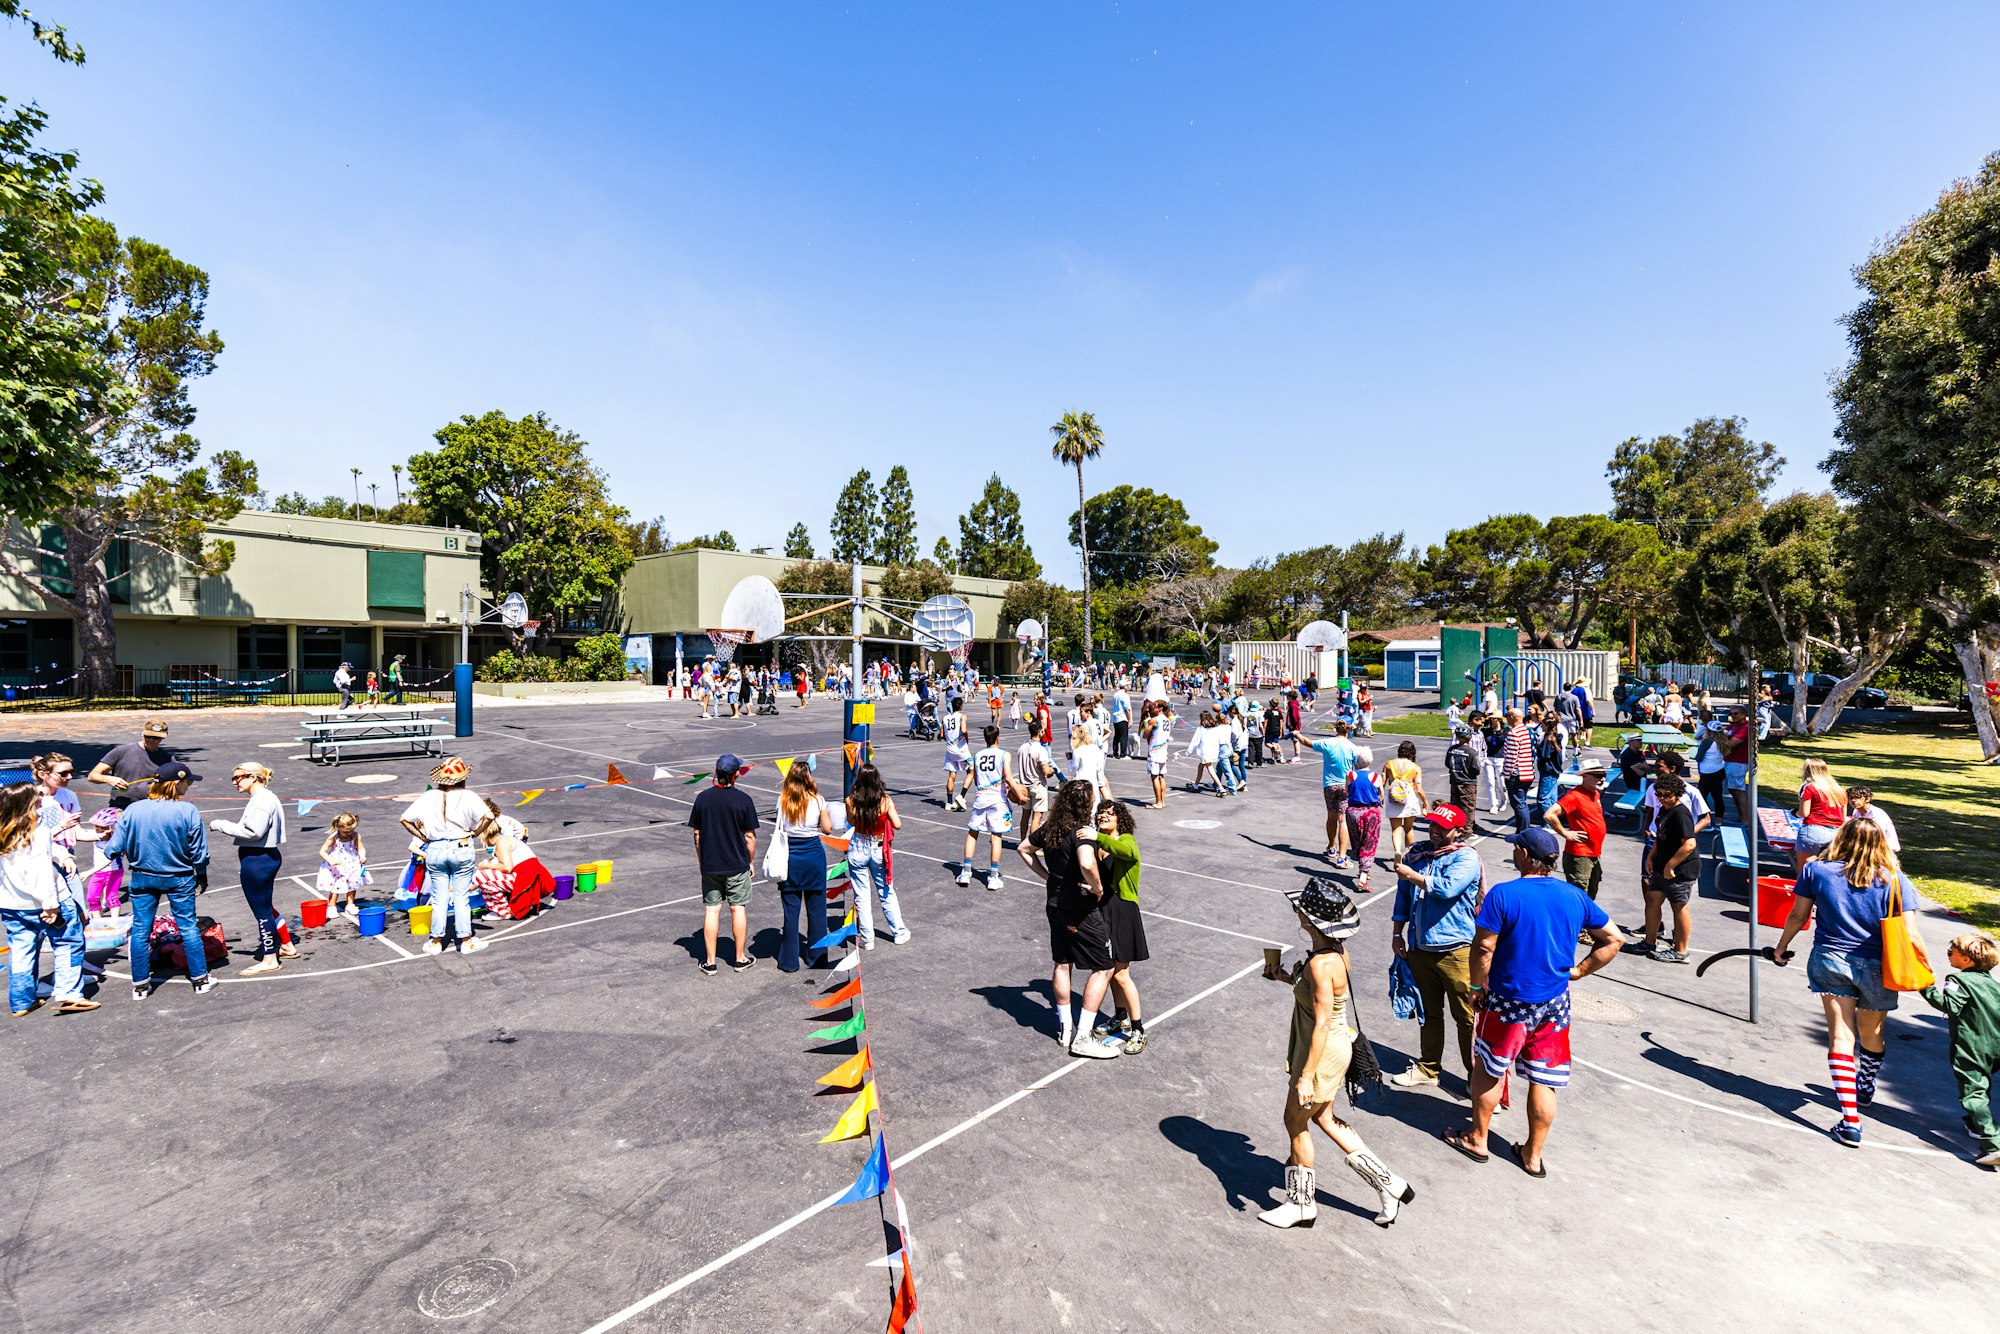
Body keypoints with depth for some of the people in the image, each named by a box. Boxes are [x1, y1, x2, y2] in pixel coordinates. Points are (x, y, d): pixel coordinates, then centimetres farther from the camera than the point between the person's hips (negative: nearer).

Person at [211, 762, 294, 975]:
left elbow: (253, 831, -24)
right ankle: (287, 946, 32)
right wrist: (227, 826, 7)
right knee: (265, 907, 22)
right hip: (265, 856, 11)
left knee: (261, 910, 0)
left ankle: (270, 960, 11)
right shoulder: (263, 798, 14)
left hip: (257, 860, -11)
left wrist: (222, 826, -14)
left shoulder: (262, 799, -18)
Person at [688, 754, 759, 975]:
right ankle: (740, 959, 17)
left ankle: (710, 962, 12)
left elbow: (697, 834, 3)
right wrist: (751, 861, 6)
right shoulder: (743, 799, -11)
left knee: (711, 910, 8)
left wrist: (702, 860, 15)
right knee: (738, 909, 8)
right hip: (737, 865, -2)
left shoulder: (702, 798, -3)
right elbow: (750, 836, -8)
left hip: (710, 865, 2)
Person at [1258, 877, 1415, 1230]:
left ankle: (1301, 1204, 32)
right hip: (1336, 1046, 9)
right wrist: (1288, 978, 8)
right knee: (1323, 1118, 25)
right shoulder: (1336, 951, -3)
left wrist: (1305, 1077, -22)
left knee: (1295, 1122, 12)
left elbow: (1321, 1025, -28)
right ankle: (1387, 1183, 34)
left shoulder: (1320, 964, -31)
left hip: (1323, 1054, -9)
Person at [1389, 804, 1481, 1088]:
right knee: (1429, 1012, 18)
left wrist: (1412, 876, -13)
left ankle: (1476, 1073, 20)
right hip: (1420, 948, 6)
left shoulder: (1466, 857, -10)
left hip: (1456, 950, -6)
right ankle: (1428, 1069, 30)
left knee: (1466, 1015, 3)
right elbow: (1403, 896, 16)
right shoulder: (1417, 853, 8)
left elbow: (1447, 887, -27)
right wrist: (1397, 933, 14)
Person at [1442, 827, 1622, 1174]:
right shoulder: (1574, 896, -2)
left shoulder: (1503, 895, -19)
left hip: (1508, 1002, -4)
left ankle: (1477, 1139, 28)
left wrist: (1478, 986, -4)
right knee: (1544, 1081, 14)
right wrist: (1577, 971, 10)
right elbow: (1612, 940, 8)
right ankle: (1533, 1155, 27)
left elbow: (1483, 948, -19)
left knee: (1489, 1071, 14)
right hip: (1555, 1003, 5)